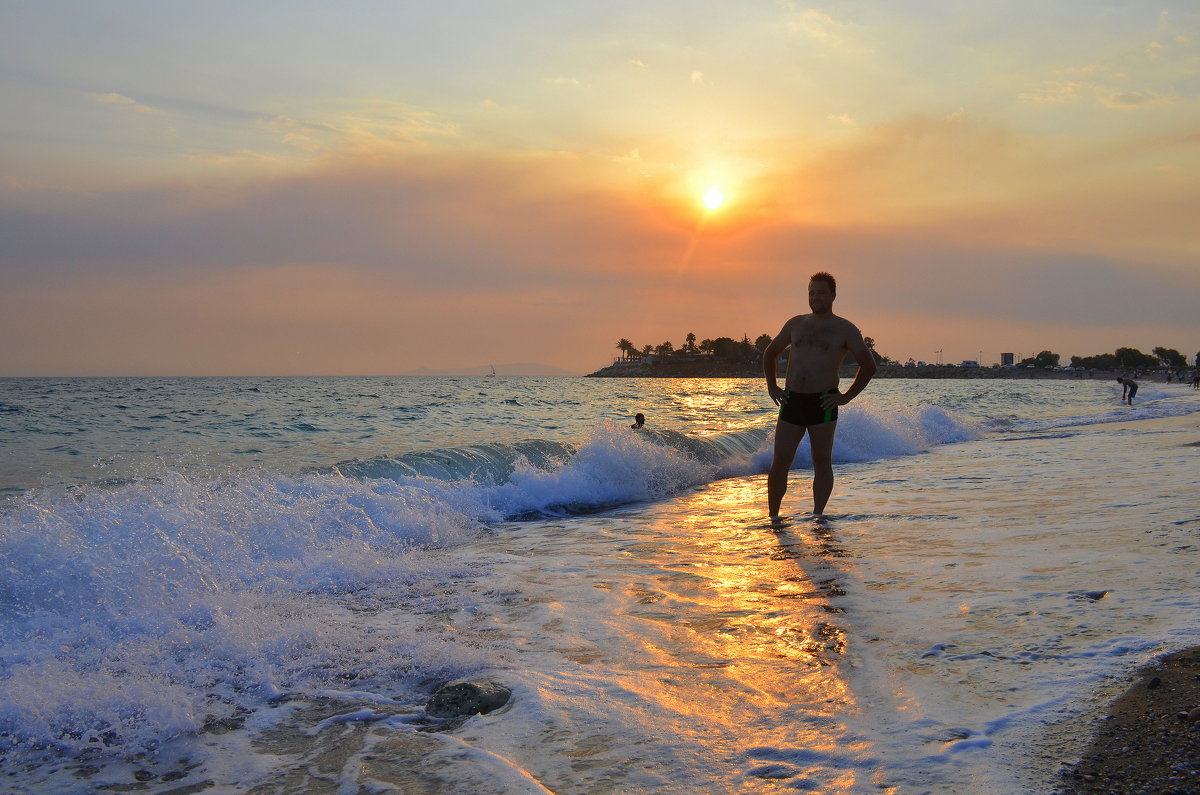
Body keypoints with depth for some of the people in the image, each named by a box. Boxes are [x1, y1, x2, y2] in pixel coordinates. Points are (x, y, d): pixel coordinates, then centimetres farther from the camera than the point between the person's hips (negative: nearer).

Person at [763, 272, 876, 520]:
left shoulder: (845, 329, 2)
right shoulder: (796, 324, 12)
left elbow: (868, 366, 1)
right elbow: (770, 353, 24)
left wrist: (847, 396, -5)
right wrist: (771, 387, 12)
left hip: (823, 403, -3)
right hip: (792, 400, 3)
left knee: (822, 462, 2)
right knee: (779, 462, -1)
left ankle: (817, 516, 11)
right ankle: (772, 516, 8)